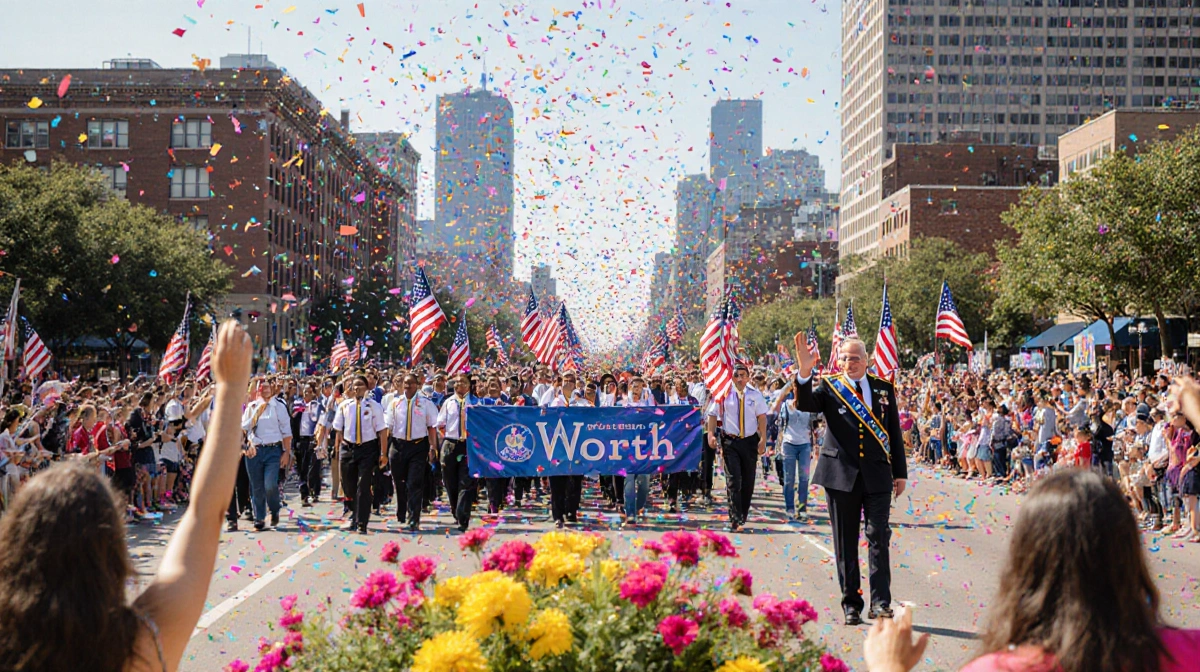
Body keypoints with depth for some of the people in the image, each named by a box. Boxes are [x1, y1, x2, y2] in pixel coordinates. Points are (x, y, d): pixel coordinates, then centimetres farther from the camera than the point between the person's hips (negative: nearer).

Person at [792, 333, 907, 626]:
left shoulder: (883, 388, 8)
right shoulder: (829, 387, 2)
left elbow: (894, 432, 12)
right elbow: (805, 404, -18)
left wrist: (900, 472, 10)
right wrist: (804, 372, -35)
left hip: (877, 475, 1)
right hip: (841, 474, -1)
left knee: (878, 536, -5)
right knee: (846, 543, 6)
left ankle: (880, 602, -2)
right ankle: (851, 604, 13)